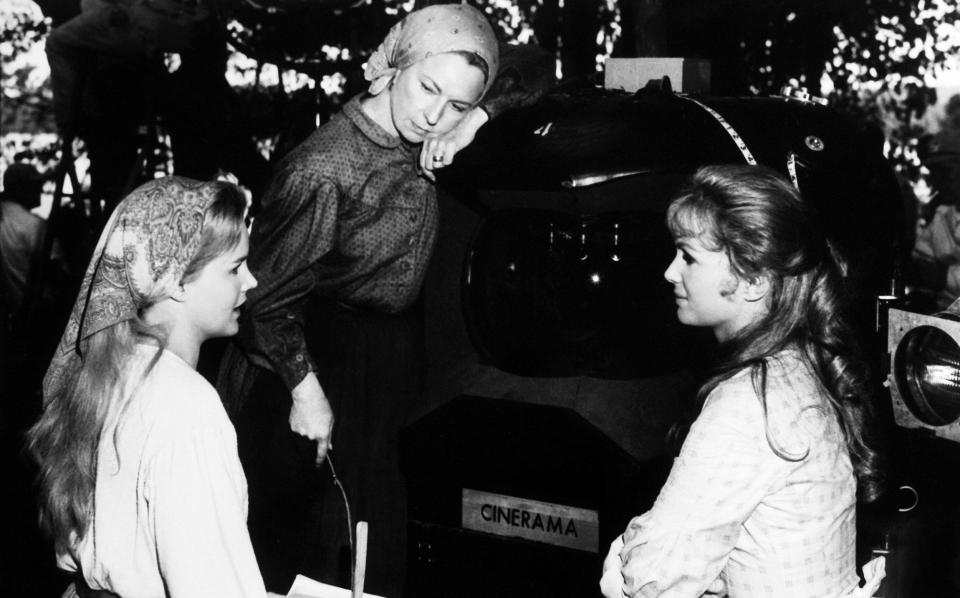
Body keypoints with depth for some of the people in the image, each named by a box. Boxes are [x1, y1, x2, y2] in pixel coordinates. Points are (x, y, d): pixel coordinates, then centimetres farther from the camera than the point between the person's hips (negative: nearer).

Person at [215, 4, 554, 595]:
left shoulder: (420, 135, -5)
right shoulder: (325, 168, -25)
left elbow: (539, 71, 7)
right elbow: (268, 292, -22)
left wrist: (478, 118, -11)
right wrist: (304, 387, -31)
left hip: (393, 351, 7)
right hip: (322, 355, -7)